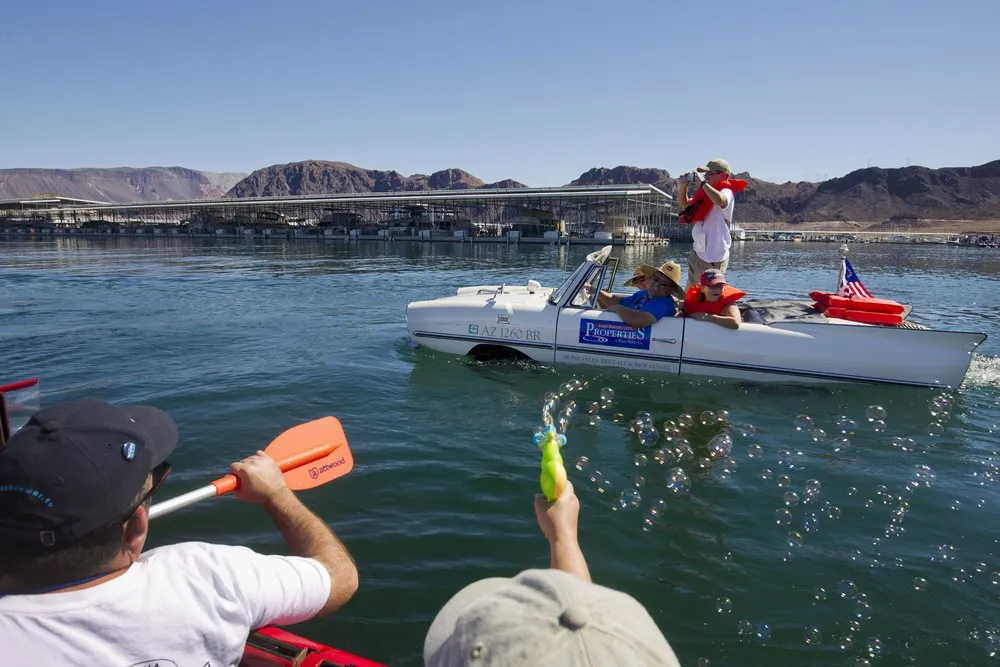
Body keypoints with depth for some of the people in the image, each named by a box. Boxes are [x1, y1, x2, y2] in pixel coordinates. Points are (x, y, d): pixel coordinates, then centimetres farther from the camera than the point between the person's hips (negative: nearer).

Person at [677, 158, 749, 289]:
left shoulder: (726, 192, -14)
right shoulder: (707, 192, 12)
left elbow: (720, 201, -39)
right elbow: (685, 205, 22)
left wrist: (702, 183, -26)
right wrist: (683, 187, 3)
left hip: (713, 258, -9)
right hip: (698, 252, 9)